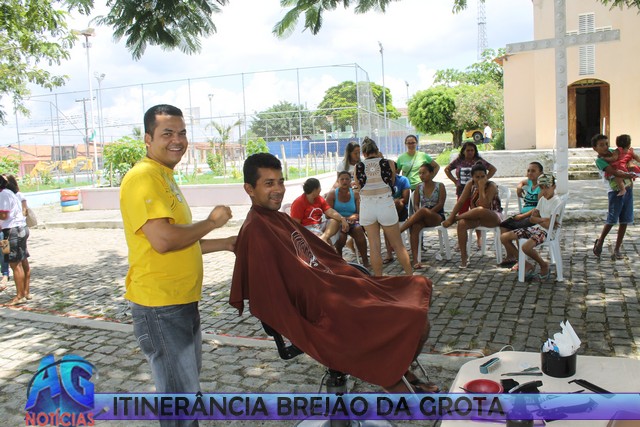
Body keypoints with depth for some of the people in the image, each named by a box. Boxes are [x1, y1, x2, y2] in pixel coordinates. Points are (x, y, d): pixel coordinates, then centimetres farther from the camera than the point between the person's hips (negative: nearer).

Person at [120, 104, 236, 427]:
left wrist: (226, 243, 16)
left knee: (185, 383, 24)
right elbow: (163, 240, -27)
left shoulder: (165, 178, 15)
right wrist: (211, 222, -14)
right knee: (181, 394, 0)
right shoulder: (143, 177, -16)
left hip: (182, 302, 10)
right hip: (160, 306, -10)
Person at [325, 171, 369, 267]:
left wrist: (355, 217, -20)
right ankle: (338, 255, -4)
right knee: (341, 236, -34)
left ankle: (365, 261, -24)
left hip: (352, 223, 1)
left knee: (359, 230, -32)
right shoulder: (332, 195, 3)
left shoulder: (355, 194, 8)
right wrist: (342, 218, -20)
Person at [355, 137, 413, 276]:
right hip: (386, 204, -1)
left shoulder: (358, 167, 2)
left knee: (374, 246, 8)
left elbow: (359, 187, 8)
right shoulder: (387, 163, 1)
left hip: (366, 206, 1)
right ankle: (410, 276, 17)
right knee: (397, 245, 10)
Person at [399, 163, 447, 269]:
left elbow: (440, 204, -7)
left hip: (437, 216, -3)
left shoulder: (440, 186, 2)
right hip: (423, 217, 3)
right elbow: (416, 205, 5)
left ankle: (398, 232, -39)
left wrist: (427, 212, -19)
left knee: (422, 211, -37)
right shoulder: (419, 188, 12)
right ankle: (415, 260, -42)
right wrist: (418, 214, -17)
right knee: (415, 226, -34)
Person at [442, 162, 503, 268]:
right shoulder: (470, 184, -2)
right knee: (462, 223, -28)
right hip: (476, 217, 5)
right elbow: (460, 202, -5)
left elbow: (484, 206, -29)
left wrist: (481, 188, -29)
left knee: (479, 210, -40)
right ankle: (463, 257, -19)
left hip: (494, 217, -5)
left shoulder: (491, 186, -17)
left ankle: (456, 218, -14)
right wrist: (450, 217, -13)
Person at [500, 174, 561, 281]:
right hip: (534, 228, 9)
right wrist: (544, 219, -7)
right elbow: (532, 218, 11)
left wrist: (537, 219, -3)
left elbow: (548, 225, -18)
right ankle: (526, 265, 2)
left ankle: (544, 265, -4)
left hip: (546, 232, -9)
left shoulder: (556, 201, -10)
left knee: (526, 247, -36)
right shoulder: (542, 199, 15)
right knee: (504, 237, -4)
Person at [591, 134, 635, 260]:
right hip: (616, 191, -6)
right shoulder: (599, 160, -10)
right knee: (612, 220, -7)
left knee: (624, 221, 6)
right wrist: (628, 175, -32)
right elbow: (613, 172, -22)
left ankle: (617, 249, 14)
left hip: (628, 189, 6)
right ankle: (600, 241, 19)